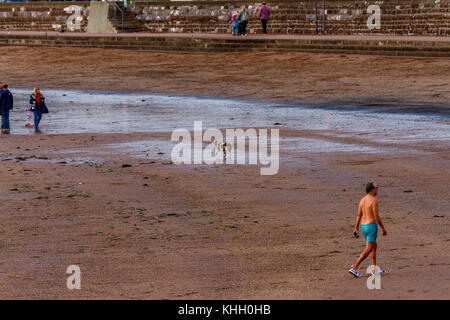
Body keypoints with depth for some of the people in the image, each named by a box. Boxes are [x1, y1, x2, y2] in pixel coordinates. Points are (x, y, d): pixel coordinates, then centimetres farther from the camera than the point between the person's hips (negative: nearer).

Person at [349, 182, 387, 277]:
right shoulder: (374, 200, -15)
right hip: (372, 226, -9)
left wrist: (356, 229, 12)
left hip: (364, 226, 9)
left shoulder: (362, 200, 10)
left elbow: (359, 216, 10)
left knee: (374, 246, 20)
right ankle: (354, 268, -15)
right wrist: (383, 228, -10)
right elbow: (376, 216, -17)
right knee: (368, 249, -6)